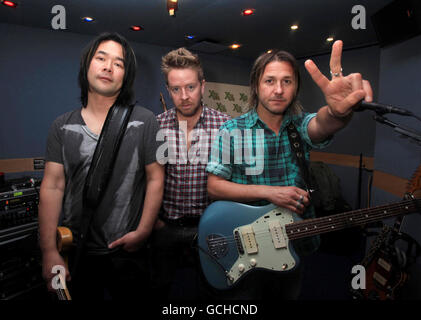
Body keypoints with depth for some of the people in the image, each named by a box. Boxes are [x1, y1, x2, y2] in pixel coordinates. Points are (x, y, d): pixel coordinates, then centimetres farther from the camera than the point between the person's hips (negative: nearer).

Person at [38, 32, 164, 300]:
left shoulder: (144, 122, -7)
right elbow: (52, 187, -3)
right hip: (75, 251, 3)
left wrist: (143, 232, -13)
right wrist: (49, 251, -7)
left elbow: (155, 180, -6)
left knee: (129, 295, 16)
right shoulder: (63, 126, 0)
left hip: (127, 252, -2)